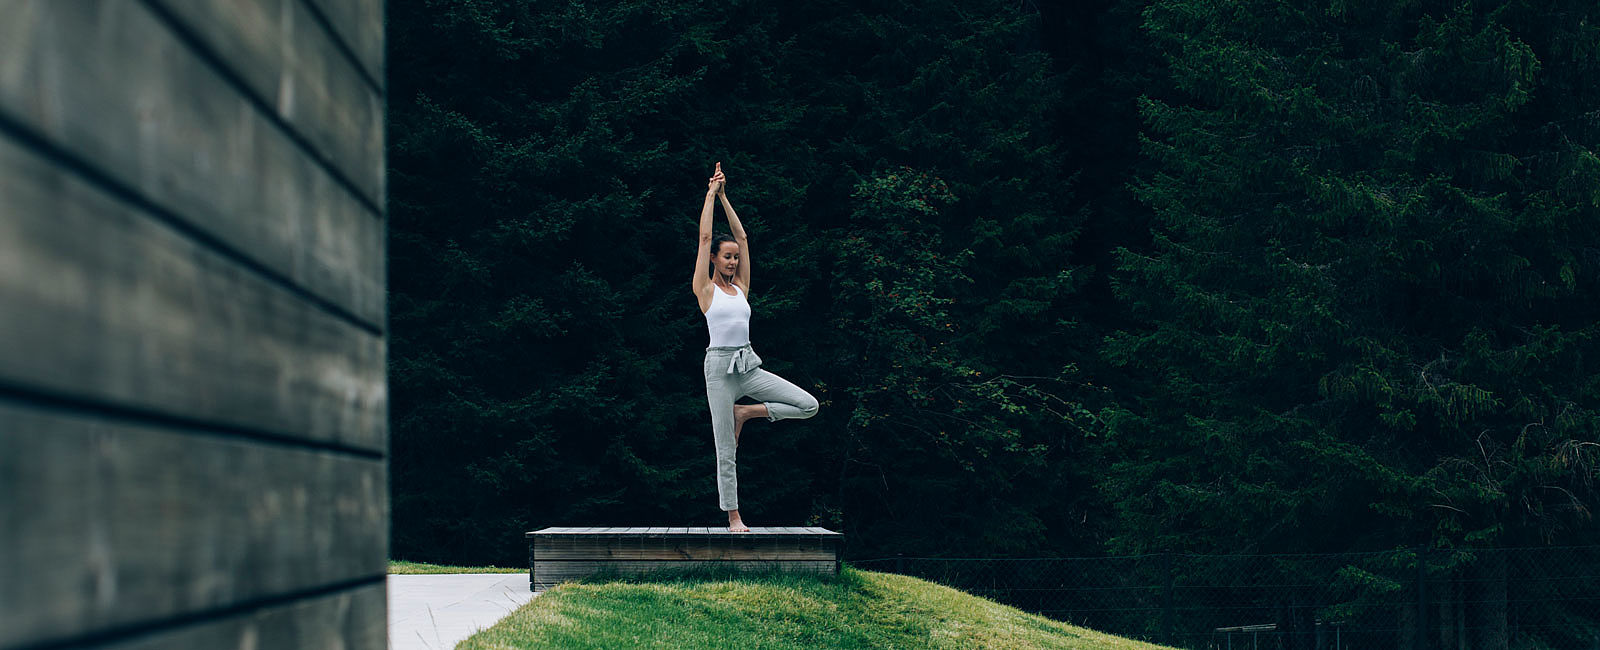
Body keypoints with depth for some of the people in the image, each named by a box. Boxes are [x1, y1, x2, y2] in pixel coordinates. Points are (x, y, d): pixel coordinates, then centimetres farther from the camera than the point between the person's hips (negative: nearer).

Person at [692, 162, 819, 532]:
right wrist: (711, 194, 5)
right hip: (719, 367, -5)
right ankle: (734, 518, 5)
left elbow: (742, 237, 13)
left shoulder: (741, 287, 13)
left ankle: (746, 413, 7)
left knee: (808, 406, -9)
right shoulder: (705, 289, 1)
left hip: (749, 366, 5)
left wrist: (725, 197, 15)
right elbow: (705, 237, -2)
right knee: (726, 451, -3)